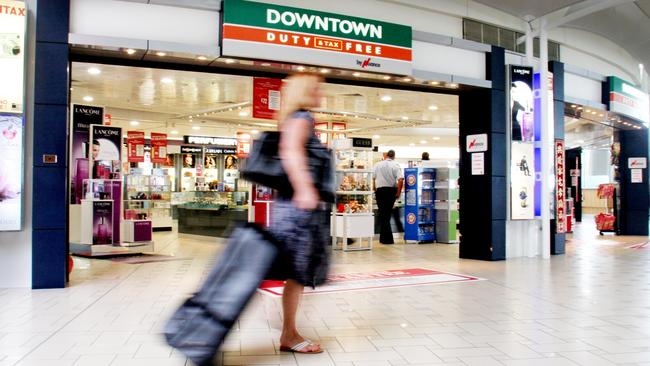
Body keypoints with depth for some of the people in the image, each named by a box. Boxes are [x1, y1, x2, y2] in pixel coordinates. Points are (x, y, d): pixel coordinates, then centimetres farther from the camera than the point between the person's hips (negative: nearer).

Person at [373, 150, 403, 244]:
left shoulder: (378, 165, 4)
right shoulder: (396, 166, -3)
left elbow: (372, 179, 2)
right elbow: (400, 180, -14)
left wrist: (375, 190, 13)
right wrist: (398, 193, -5)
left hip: (380, 190, 1)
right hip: (391, 190, -1)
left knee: (382, 214, 4)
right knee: (387, 214, 10)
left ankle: (387, 239, 2)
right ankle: (385, 238, 14)